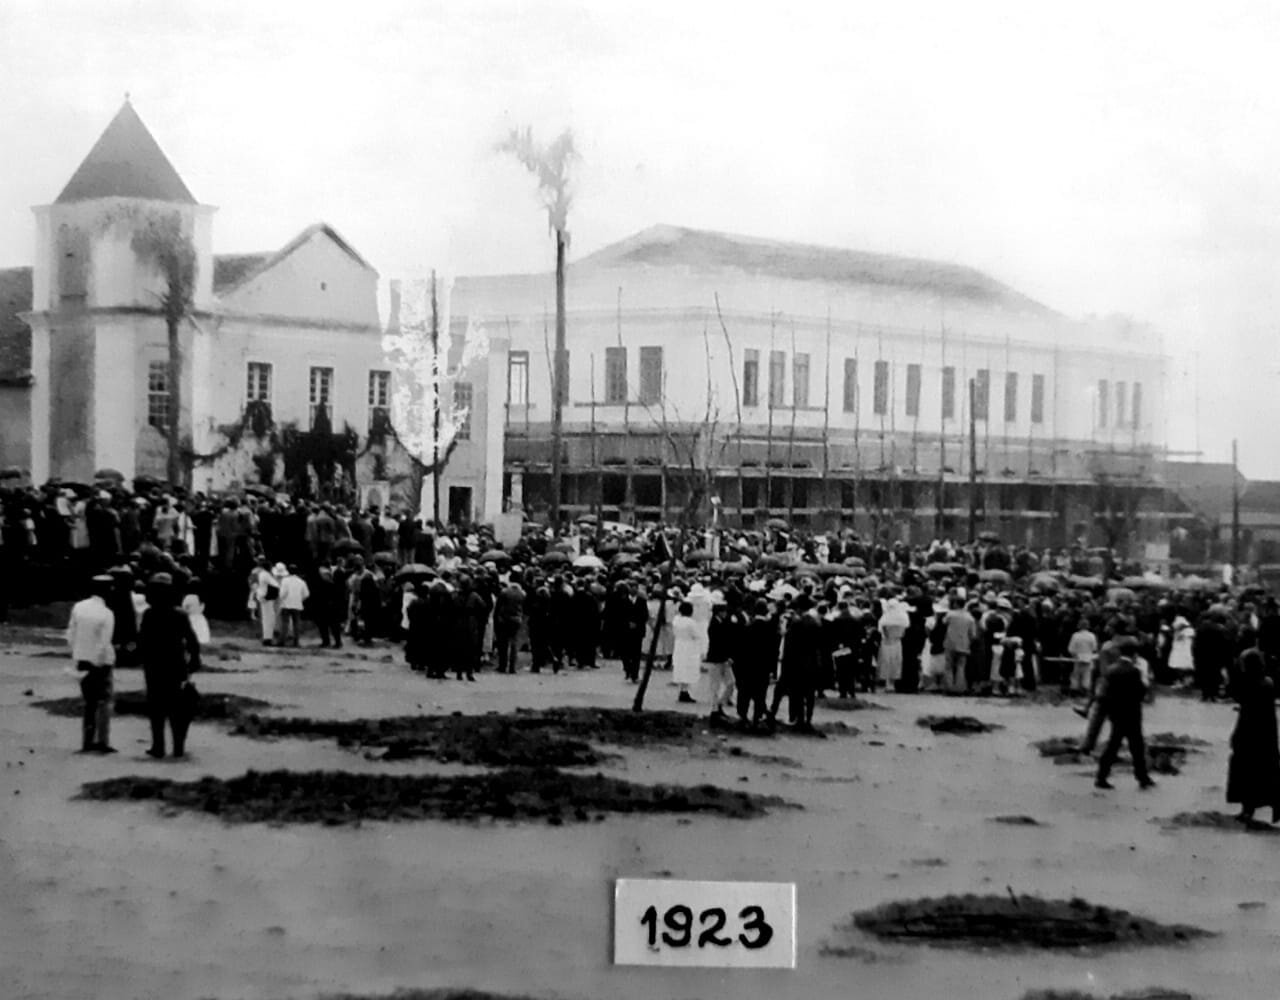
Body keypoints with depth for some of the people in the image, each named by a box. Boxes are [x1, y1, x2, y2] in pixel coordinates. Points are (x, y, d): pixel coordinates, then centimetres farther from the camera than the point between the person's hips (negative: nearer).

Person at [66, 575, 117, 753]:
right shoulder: (106, 614, -15)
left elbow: (71, 635, 1)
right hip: (101, 662, -5)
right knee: (104, 701, 4)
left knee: (89, 702, 14)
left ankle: (87, 740, 12)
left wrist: (77, 658, 10)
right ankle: (102, 741, -1)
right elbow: (103, 644, -16)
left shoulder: (78, 607, -3)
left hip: (82, 660, 5)